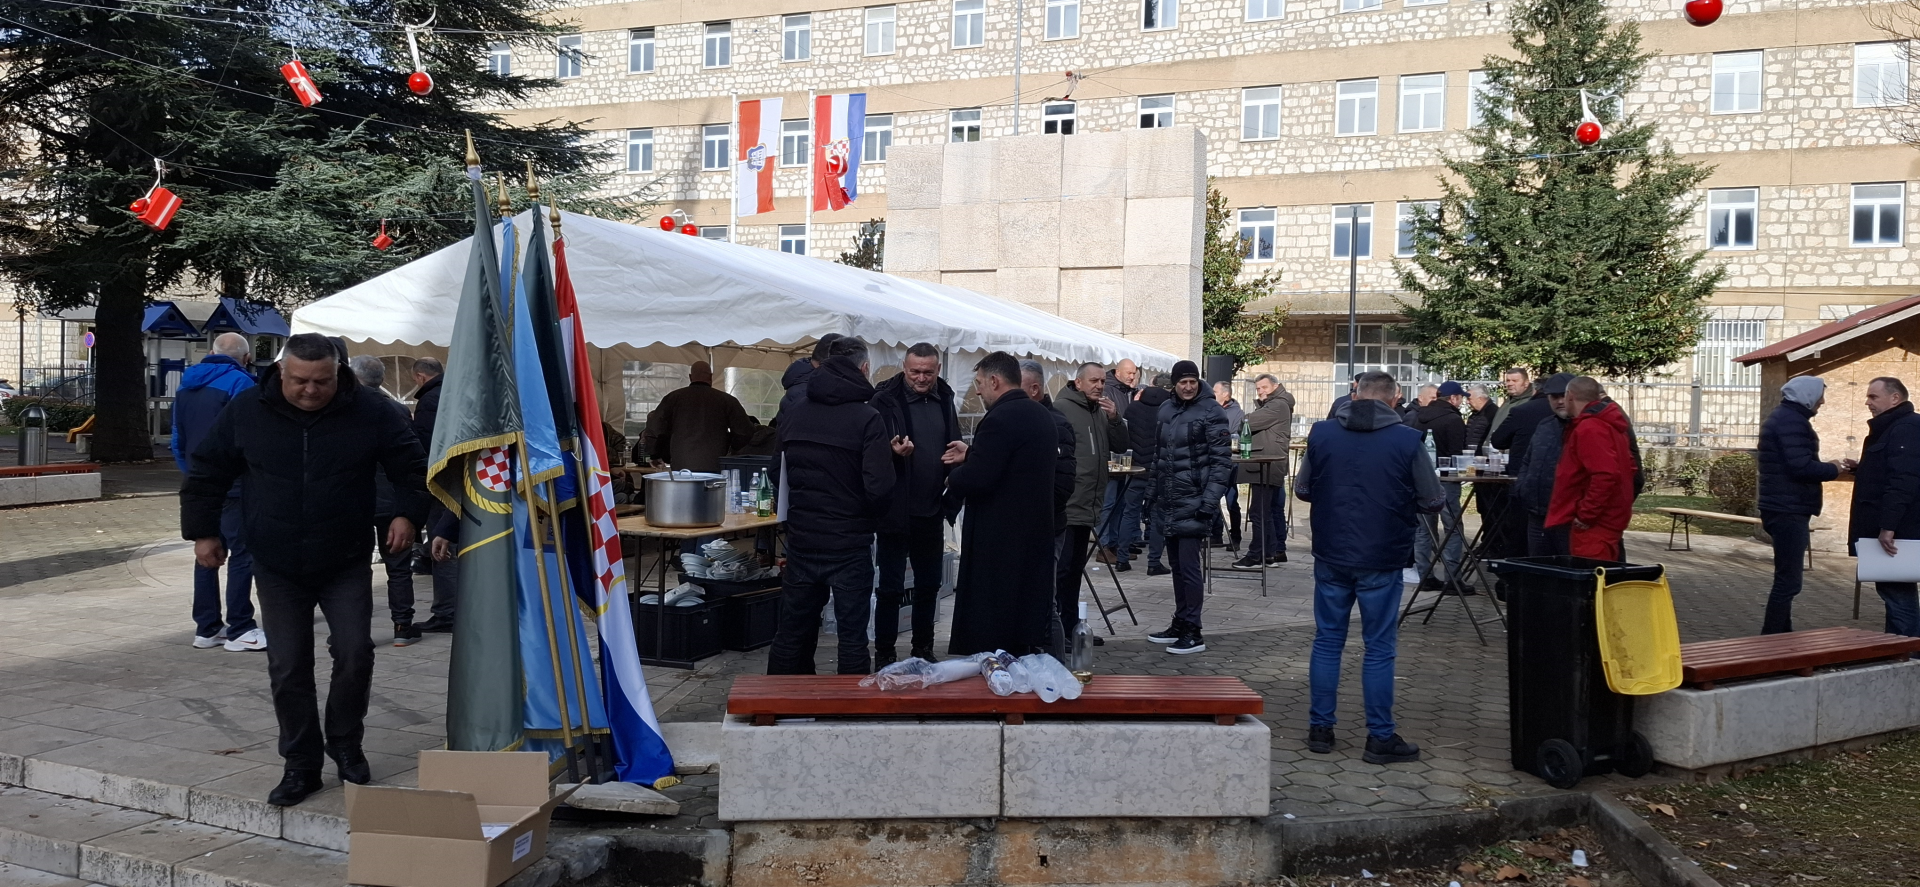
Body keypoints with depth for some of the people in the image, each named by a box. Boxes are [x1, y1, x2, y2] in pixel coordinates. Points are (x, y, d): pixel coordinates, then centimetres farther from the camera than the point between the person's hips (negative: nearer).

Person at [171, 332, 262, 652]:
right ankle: (239, 630, -3)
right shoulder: (239, 381, -11)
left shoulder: (186, 385, 15)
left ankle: (206, 628, 17)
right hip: (233, 487, -8)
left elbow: (178, 440, 19)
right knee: (242, 554, -3)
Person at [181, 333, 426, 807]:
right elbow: (207, 471, 8)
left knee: (354, 652, -9)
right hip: (277, 568, 1)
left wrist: (407, 513, -8)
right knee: (288, 668, 3)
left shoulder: (369, 412, -8)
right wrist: (203, 531, 6)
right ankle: (301, 765, 16)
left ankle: (345, 745, 15)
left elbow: (412, 464, 4)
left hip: (346, 565, -1)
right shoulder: (246, 411, -4)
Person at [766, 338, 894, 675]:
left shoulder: (792, 416, 4)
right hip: (850, 544, -5)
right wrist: (870, 516, 2)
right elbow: (880, 486, -18)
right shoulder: (867, 418, -12)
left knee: (791, 633, 14)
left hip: (801, 540, 5)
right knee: (852, 635, 4)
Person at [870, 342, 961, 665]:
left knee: (929, 584, 15)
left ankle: (923, 650, 28)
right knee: (891, 587, 1)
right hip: (896, 510, -6)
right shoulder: (886, 399, -11)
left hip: (931, 509, 6)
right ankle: (884, 656, 12)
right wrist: (894, 452, -34)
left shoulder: (944, 399, 7)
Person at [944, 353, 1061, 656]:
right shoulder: (1042, 416, 11)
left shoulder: (999, 419, -19)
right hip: (1035, 536, 10)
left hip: (999, 541, -10)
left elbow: (975, 479, -24)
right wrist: (972, 455, 18)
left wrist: (953, 478, -4)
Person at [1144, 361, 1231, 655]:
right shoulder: (1165, 410, 11)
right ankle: (1180, 624, 23)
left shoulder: (1211, 411, -7)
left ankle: (1193, 633, -1)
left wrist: (1209, 502, -17)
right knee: (1177, 566, 14)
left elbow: (1222, 461, -10)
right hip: (1168, 503, 7)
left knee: (1189, 566, -7)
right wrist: (1154, 494, 17)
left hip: (1193, 503, -7)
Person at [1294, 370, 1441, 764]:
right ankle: (1380, 738, 11)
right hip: (1381, 561, -3)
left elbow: (1302, 490, 9)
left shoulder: (1321, 433, -2)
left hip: (1331, 557, 3)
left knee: (1327, 640, 12)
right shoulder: (1408, 440, -10)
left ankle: (1320, 729, 18)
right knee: (1380, 647, 5)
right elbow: (1434, 502, -3)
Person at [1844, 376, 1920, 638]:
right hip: (1889, 526, 11)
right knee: (1894, 588, 14)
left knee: (1896, 589, -7)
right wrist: (1860, 469, 11)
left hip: (1897, 529, -11)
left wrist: (1888, 526, -28)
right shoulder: (1889, 428, 17)